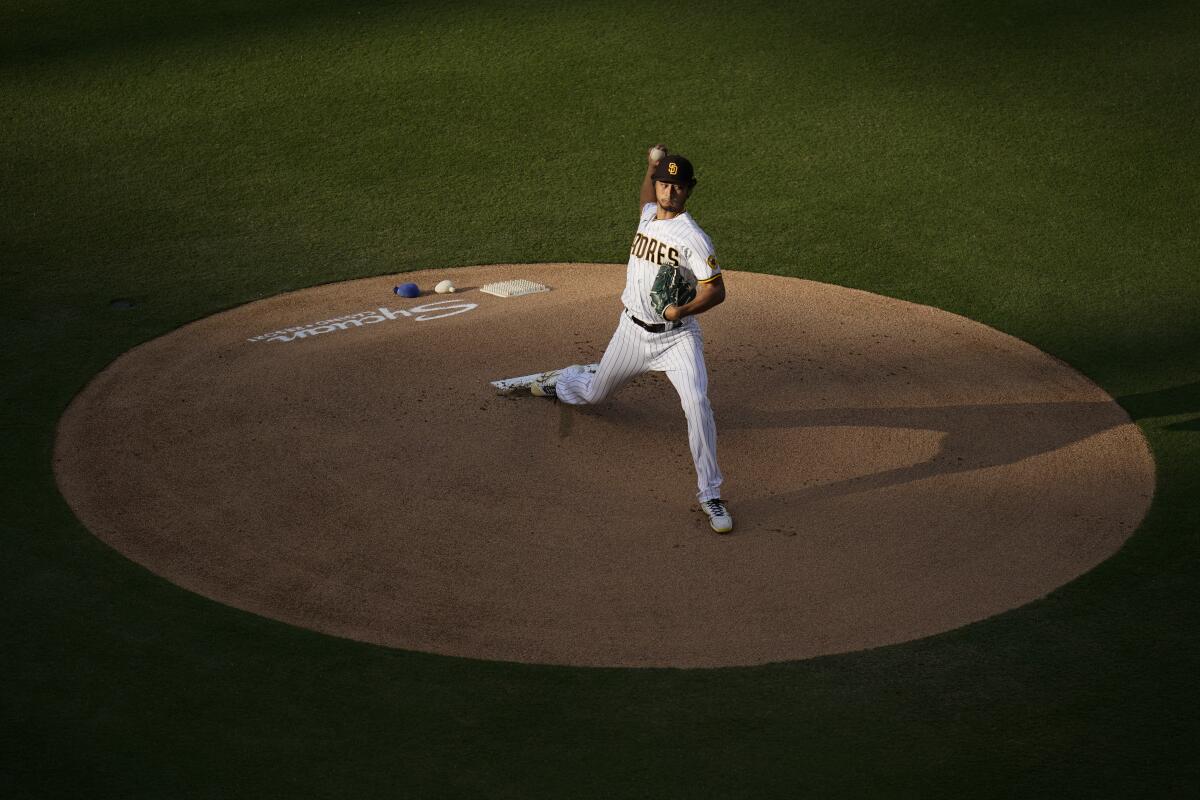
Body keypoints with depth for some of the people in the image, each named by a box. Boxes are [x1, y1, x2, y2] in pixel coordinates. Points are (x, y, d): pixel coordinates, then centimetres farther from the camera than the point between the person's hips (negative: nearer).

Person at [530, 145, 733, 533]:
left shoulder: (693, 237, -18)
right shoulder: (648, 215, 3)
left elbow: (716, 291, -19)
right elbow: (647, 197, 30)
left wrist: (684, 310, -36)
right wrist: (652, 164, 16)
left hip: (676, 336, -6)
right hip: (632, 330, 6)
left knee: (697, 403, -26)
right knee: (595, 392, 24)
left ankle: (710, 495, -18)